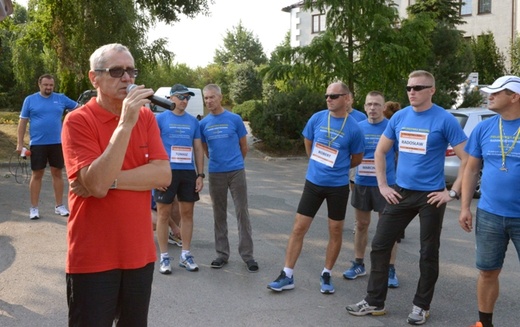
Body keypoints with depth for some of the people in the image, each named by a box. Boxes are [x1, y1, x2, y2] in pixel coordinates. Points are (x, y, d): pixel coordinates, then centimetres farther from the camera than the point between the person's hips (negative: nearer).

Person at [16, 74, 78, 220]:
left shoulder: (61, 98, 4)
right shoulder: (30, 100, 0)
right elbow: (23, 122, 1)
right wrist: (20, 143, -3)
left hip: (57, 143, 2)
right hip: (37, 144, -2)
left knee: (57, 173, 9)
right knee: (37, 174, 4)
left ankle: (59, 205, 19)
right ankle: (34, 208, 12)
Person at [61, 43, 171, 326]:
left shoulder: (146, 116, 4)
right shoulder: (78, 120, -11)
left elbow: (163, 174, -7)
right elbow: (97, 185, -22)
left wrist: (111, 180, -18)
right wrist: (125, 124, -25)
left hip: (140, 252, 5)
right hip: (93, 257, -4)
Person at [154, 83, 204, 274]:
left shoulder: (193, 121, 10)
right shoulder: (160, 119, 0)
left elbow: (198, 149, 12)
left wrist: (200, 175, 5)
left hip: (188, 172, 4)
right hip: (167, 172, -4)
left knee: (187, 213, 8)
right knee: (164, 214, 2)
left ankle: (186, 255, 19)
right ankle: (164, 257, 12)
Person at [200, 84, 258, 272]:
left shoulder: (234, 119, -2)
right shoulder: (203, 123, 4)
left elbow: (244, 146, 7)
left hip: (236, 171, -2)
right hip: (215, 174, 2)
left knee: (242, 212, 0)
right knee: (219, 214, 10)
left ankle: (247, 255, 8)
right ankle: (222, 254, 20)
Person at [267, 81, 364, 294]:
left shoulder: (353, 128, -9)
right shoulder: (317, 118, -3)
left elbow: (357, 159, 4)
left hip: (338, 186, -2)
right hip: (313, 182, 2)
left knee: (335, 231, 7)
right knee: (299, 228, 1)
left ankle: (326, 275, 24)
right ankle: (287, 276, 9)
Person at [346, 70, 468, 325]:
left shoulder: (445, 120, -11)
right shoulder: (399, 117, 3)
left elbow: (467, 159, -11)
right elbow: (380, 152, 13)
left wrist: (452, 193, -13)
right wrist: (382, 185, 6)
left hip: (430, 196, -4)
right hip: (401, 193, 5)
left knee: (428, 253, 7)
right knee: (379, 245, 5)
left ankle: (421, 306, 24)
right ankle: (374, 301, 18)